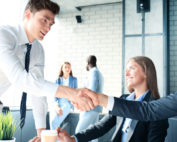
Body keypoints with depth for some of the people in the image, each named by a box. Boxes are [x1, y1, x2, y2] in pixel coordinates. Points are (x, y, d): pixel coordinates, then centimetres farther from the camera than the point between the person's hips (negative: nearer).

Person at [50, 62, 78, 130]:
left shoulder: (74, 80, 9)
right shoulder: (58, 80, 13)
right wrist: (57, 106, -9)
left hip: (67, 104, -2)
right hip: (58, 104, 2)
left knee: (54, 122, -25)